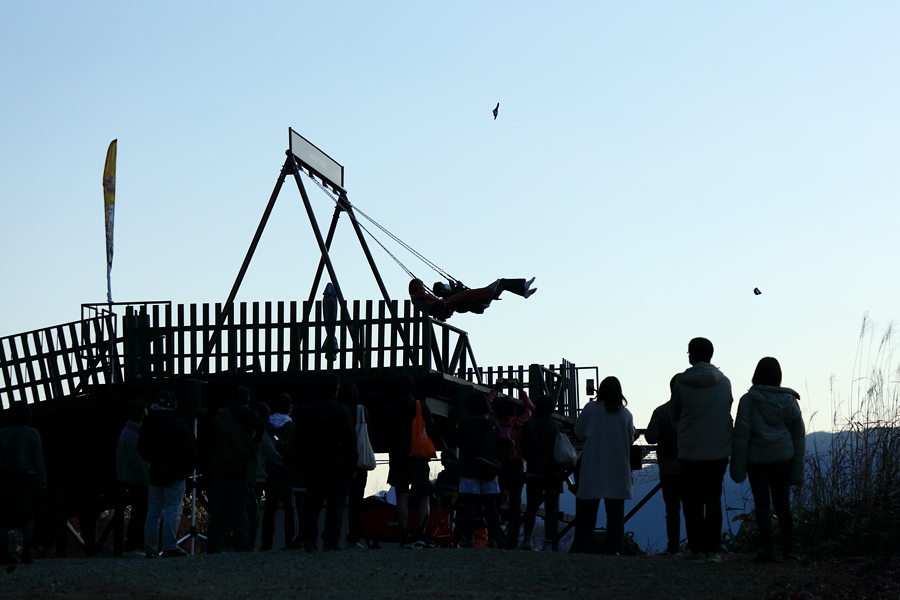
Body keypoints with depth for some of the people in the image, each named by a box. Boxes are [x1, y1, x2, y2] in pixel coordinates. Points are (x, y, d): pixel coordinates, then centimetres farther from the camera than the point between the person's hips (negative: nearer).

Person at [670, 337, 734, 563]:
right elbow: (727, 410, 8)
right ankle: (712, 549, 6)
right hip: (720, 449, 3)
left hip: (691, 450, -3)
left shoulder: (682, 382, -8)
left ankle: (697, 549, 3)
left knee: (693, 500, 5)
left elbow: (675, 415, 2)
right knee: (714, 498, 9)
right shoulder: (724, 382, -1)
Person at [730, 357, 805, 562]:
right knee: (782, 504, 11)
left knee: (762, 505, 0)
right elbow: (799, 435, 6)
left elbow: (741, 434, -9)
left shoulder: (748, 400, -7)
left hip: (757, 459, -3)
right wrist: (798, 469, 11)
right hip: (783, 459, 3)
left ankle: (767, 549, -7)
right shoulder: (789, 400, 4)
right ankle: (788, 548, 12)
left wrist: (738, 467, -4)